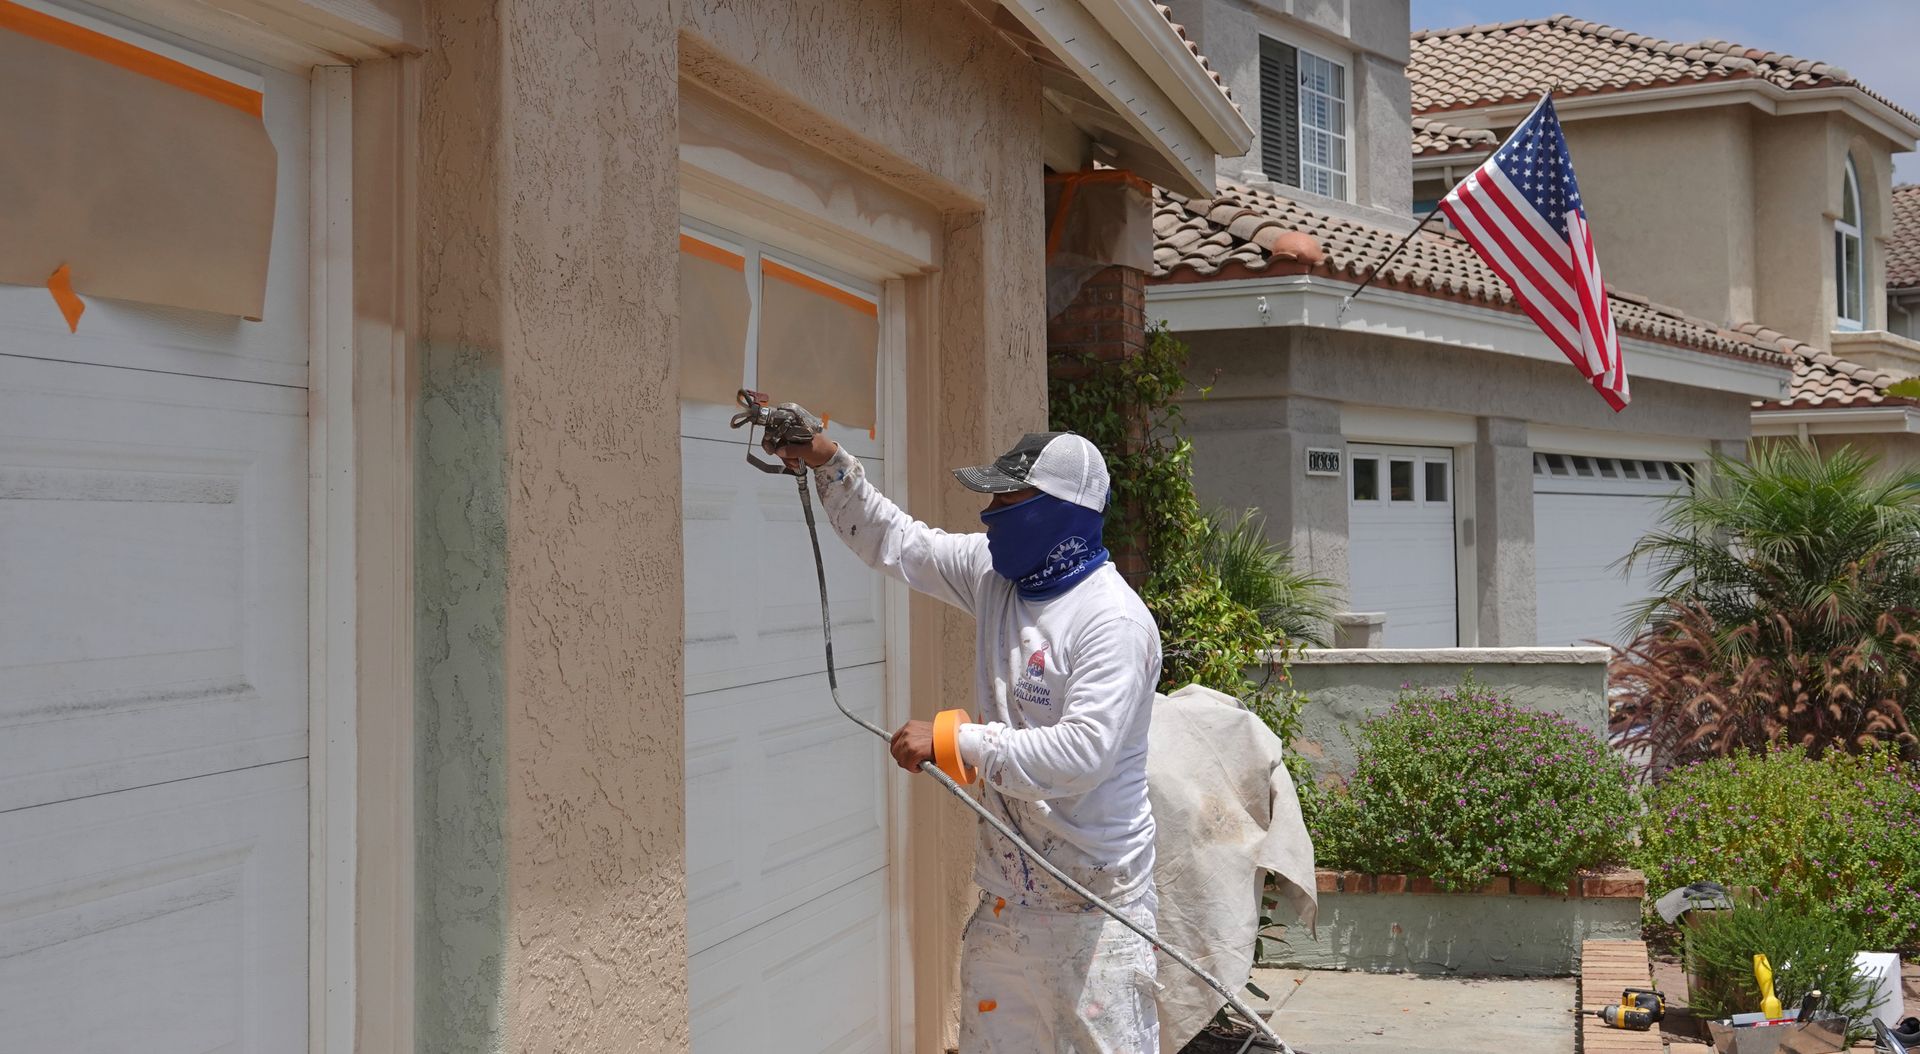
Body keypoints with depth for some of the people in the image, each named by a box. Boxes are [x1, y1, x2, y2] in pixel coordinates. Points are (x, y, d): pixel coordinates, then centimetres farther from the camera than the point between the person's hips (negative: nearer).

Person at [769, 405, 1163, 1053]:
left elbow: (1082, 754, -26)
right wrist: (828, 463, 7)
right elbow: (891, 541, 19)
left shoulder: (1113, 621, -18)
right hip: (1005, 892, 8)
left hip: (1093, 902, -8)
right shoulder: (995, 574, 7)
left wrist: (952, 742, -22)